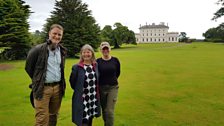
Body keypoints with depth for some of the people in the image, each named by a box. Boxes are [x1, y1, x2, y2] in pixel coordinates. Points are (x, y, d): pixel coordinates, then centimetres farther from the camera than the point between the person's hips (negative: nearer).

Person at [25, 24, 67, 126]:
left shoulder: (63, 51, 7)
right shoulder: (38, 49, -9)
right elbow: (28, 67, 3)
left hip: (57, 87, 5)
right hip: (43, 88, -4)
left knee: (53, 116, 15)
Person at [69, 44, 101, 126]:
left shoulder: (95, 65, 4)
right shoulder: (76, 67, -10)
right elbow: (72, 82, -6)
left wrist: (95, 91, 9)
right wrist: (78, 91, 2)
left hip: (93, 98, 5)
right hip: (82, 99, -4)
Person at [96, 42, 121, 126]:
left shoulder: (115, 60, -3)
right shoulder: (98, 61, -6)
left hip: (113, 87, -1)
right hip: (101, 88, 1)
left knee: (110, 111, -6)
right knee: (104, 110, 14)